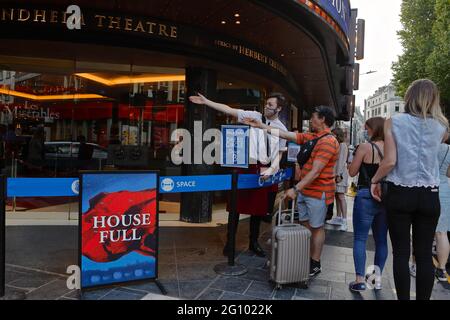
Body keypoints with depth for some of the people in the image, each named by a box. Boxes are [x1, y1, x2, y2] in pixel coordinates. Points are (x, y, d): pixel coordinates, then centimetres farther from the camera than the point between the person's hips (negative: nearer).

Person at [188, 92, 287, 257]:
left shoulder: (282, 129, 5)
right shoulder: (253, 116, -1)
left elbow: (279, 153, 7)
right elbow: (228, 109, -5)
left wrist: (271, 169, -9)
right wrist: (206, 101, -10)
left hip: (266, 170, 2)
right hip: (247, 166, -2)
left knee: (259, 207, 12)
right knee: (238, 204, 3)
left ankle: (253, 242, 29)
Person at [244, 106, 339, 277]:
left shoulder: (328, 141, -18)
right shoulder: (310, 137, 10)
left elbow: (315, 171, -24)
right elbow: (286, 135, 13)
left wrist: (296, 189, -25)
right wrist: (261, 125, 12)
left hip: (318, 192, -8)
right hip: (304, 190, 8)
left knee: (316, 228, 4)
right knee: (304, 225, 13)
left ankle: (315, 264, 17)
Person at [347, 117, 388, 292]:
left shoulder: (365, 147, -10)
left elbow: (352, 172, -5)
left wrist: (355, 157, 10)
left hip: (366, 196, -5)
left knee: (360, 238, 2)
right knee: (381, 239, 14)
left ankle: (360, 280, 1)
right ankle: (377, 278, 24)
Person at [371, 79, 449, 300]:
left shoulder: (394, 122, -3)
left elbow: (390, 161, -10)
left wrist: (375, 180, 4)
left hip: (399, 193, -2)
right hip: (429, 195, 2)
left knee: (401, 253, 5)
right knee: (425, 254, 9)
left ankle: (403, 298, 11)